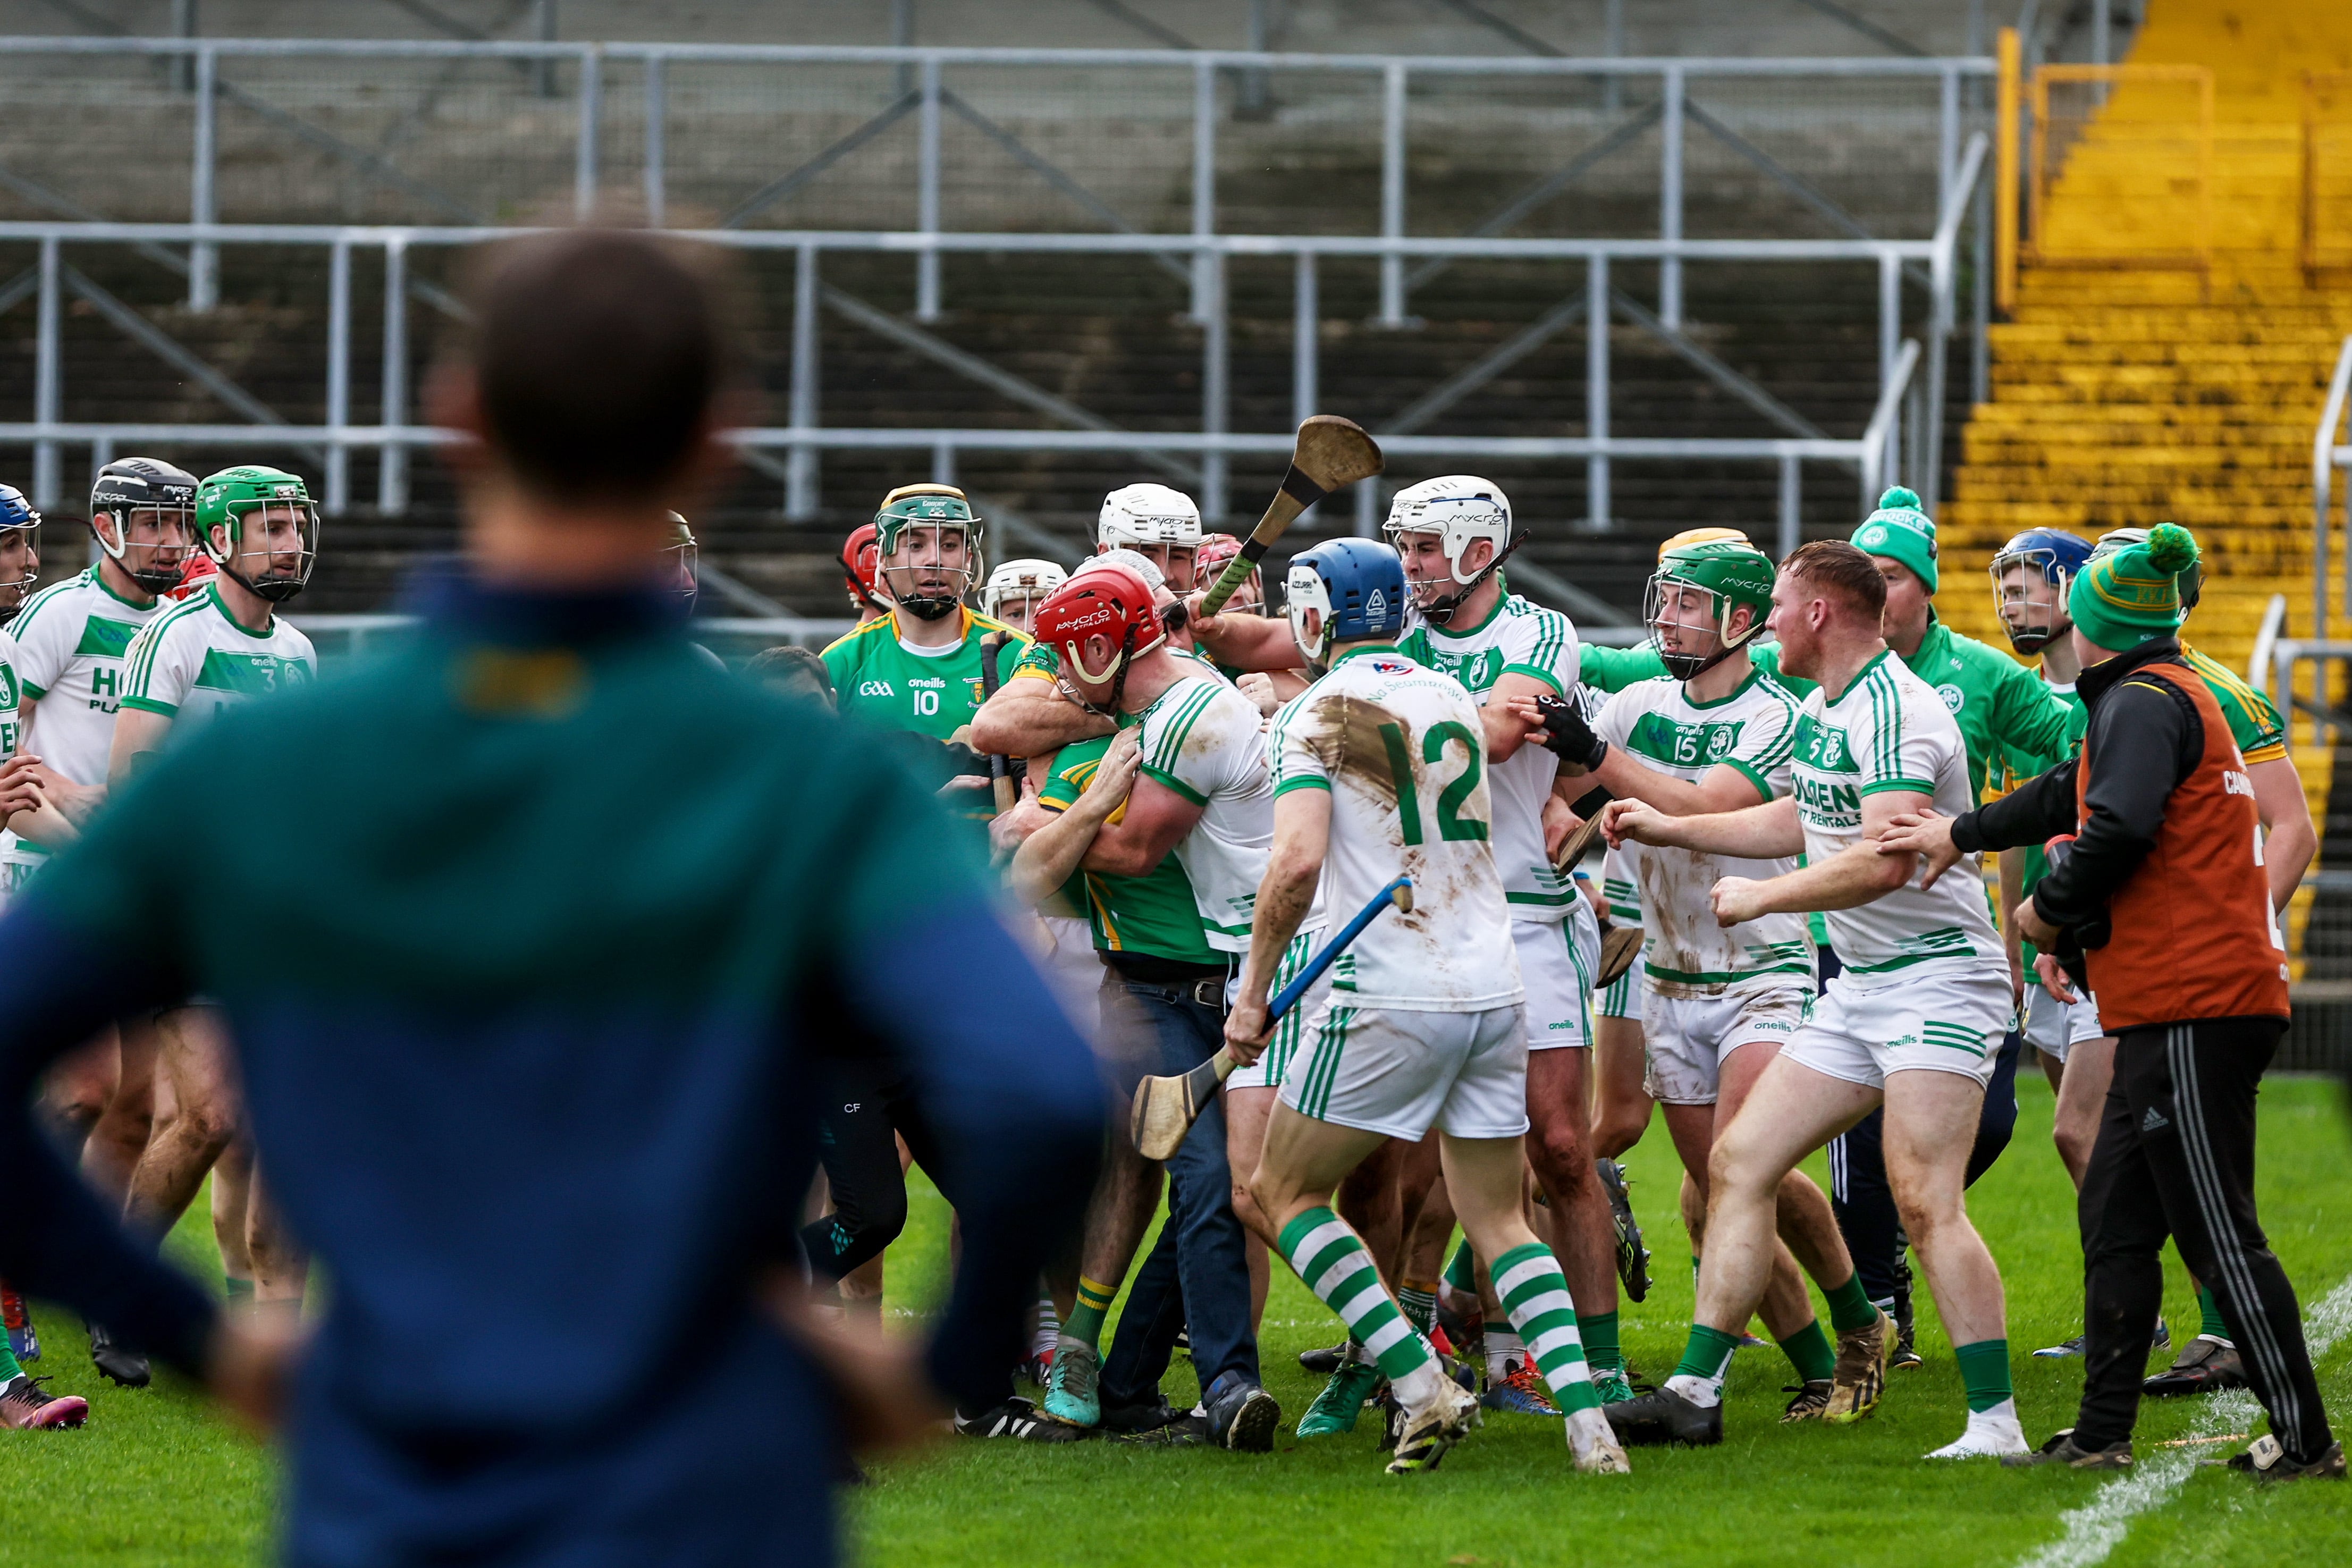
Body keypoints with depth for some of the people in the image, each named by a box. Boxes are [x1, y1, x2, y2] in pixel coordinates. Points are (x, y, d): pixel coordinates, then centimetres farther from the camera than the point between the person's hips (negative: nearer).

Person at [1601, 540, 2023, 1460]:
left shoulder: (1892, 711, -18)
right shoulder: (1823, 711, 14)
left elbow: (1885, 860, -29)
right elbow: (1802, 822, 32)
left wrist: (1762, 897, -18)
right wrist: (1671, 829, 33)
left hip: (1937, 979, -10)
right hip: (1858, 987, 10)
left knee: (1924, 1203, -20)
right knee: (1739, 1163, 6)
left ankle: (1996, 1425, -19)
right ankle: (1696, 1393, 8)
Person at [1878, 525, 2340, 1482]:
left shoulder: (2143, 702, -10)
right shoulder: (2168, 697, 21)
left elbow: (2120, 829, -24)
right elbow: (2074, 793, 36)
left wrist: (2049, 909, -8)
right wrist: (1962, 834, 43)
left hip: (2191, 1007, -10)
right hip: (2183, 1004, 10)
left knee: (2216, 1232, -9)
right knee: (2115, 1216, 14)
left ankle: (2303, 1438, -7)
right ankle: (2101, 1434, 16)